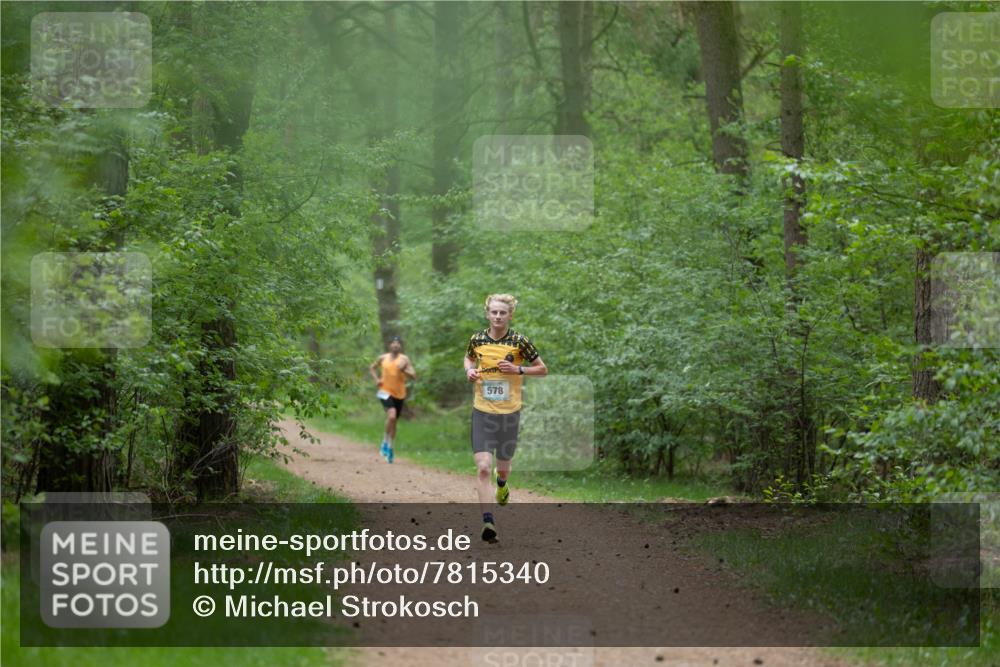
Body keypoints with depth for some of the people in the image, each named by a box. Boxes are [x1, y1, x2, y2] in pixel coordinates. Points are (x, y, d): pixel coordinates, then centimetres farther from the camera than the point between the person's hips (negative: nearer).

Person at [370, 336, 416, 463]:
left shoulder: (404, 359, 0)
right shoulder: (383, 358, 3)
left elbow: (414, 376, -5)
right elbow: (372, 367, 21)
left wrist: (403, 370, -22)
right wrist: (376, 379, 4)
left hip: (399, 394, 2)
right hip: (386, 392, -2)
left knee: (394, 421, 12)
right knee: (391, 415, -26)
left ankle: (389, 448, 27)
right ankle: (385, 442, -10)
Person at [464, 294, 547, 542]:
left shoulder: (519, 342, -6)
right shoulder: (477, 339, 0)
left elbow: (542, 369, 2)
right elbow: (469, 358, 22)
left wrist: (518, 369, -13)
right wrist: (469, 370, 0)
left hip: (509, 412, 0)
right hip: (482, 412, 0)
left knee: (503, 466, 15)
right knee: (483, 467, -14)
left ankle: (502, 485, 54)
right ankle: (488, 521, -16)